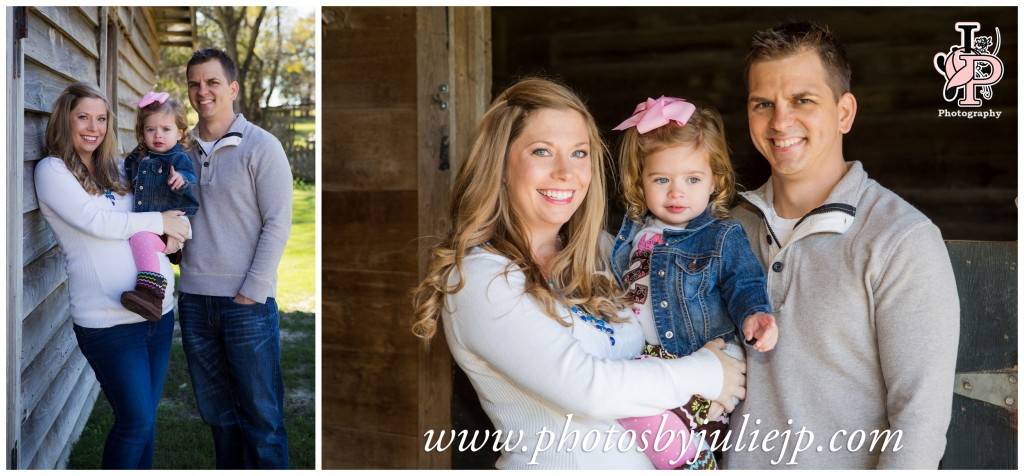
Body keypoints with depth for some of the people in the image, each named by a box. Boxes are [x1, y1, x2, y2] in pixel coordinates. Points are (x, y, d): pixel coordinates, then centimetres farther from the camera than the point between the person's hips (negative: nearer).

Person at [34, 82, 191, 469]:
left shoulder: (117, 169, 15)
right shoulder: (52, 170, -2)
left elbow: (175, 212, 19)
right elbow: (95, 222, -15)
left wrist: (172, 234, -4)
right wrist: (159, 221, -7)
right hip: (108, 319, -6)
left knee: (145, 418, 13)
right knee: (136, 422, -1)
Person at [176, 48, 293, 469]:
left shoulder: (261, 147, -5)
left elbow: (277, 224, -9)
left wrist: (251, 292, -13)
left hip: (247, 303, -5)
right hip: (194, 300, 5)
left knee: (260, 414, 3)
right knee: (217, 411, 15)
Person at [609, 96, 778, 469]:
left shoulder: (723, 237, -2)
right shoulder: (632, 231, 11)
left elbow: (744, 283, -7)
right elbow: (612, 285, 25)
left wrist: (754, 313, -26)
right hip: (643, 361, 6)